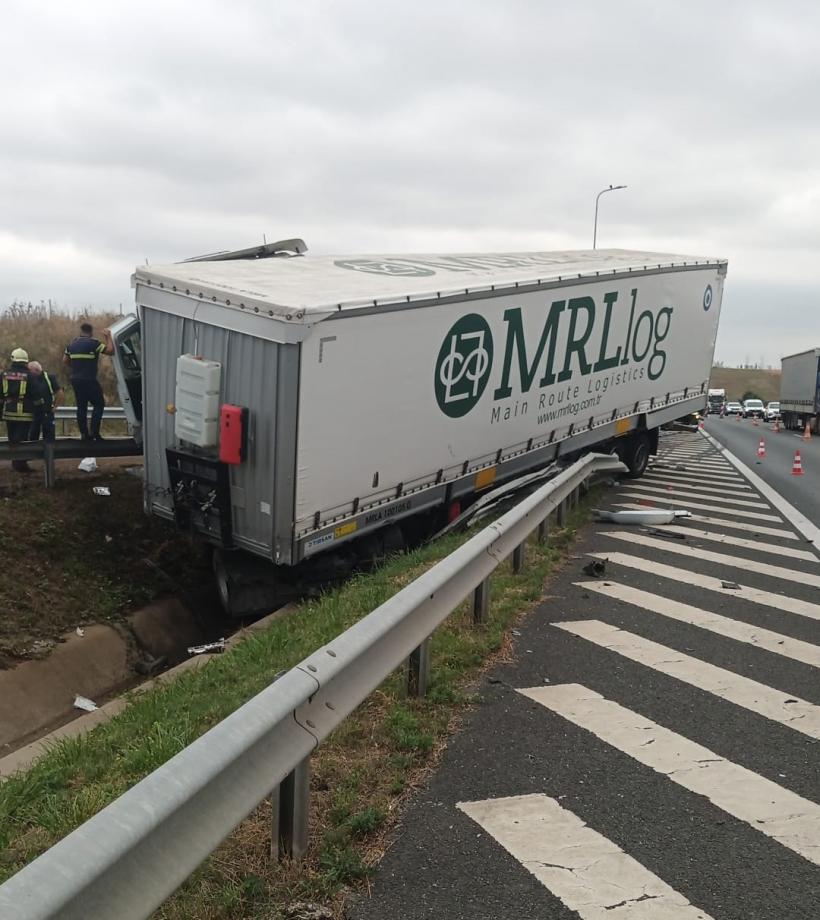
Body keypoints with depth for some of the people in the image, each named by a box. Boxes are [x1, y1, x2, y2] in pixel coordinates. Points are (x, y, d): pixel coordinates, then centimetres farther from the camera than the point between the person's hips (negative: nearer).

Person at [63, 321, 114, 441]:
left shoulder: (72, 344, 12)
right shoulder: (94, 343, -9)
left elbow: (65, 361, 16)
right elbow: (110, 351, -11)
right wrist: (108, 337, 2)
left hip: (75, 379, 7)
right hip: (89, 380, -6)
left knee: (81, 406, 11)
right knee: (98, 404, 3)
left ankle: (84, 434, 11)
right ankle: (94, 432, -7)